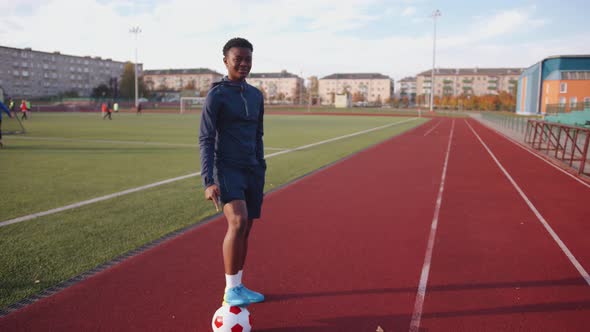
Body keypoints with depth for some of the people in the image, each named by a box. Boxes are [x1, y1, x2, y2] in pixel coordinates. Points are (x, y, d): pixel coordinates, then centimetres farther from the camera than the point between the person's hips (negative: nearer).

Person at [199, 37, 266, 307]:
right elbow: (205, 140, -10)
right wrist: (208, 181, -20)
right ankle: (231, 291, -9)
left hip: (252, 171, 6)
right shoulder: (216, 95, -6)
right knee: (238, 222, -22)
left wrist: (261, 170, 17)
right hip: (226, 169, -6)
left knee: (245, 229, 8)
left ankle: (238, 287, 22)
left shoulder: (256, 95, 13)